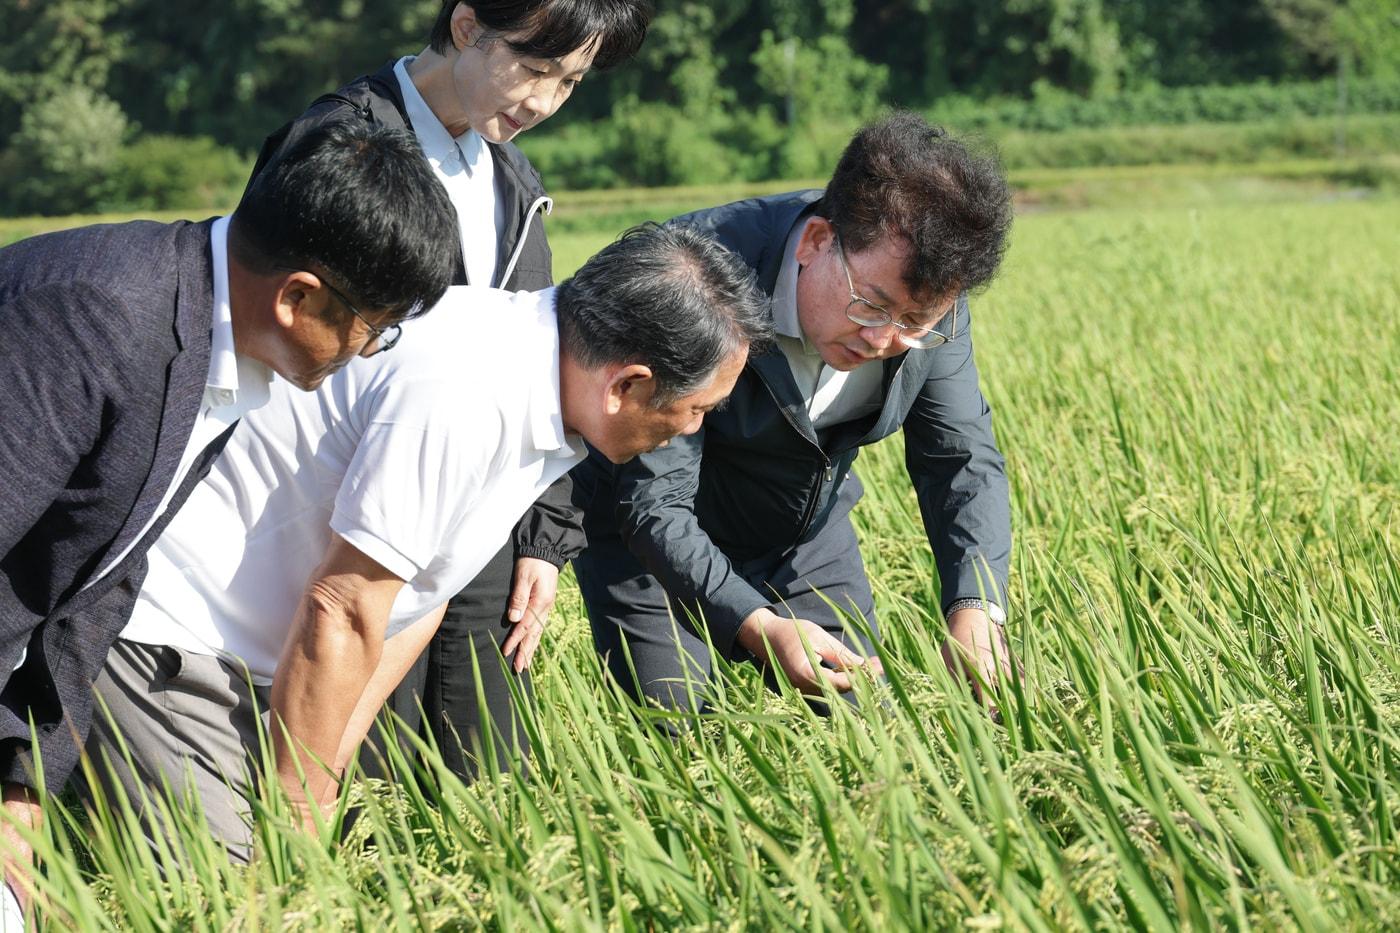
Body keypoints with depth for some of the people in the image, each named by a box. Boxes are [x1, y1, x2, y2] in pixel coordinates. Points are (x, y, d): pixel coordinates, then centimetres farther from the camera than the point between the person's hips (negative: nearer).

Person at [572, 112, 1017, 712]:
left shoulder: (928, 295, -19)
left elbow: (964, 461, -10)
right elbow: (655, 504, -34)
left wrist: (976, 609, -28)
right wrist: (757, 626, -49)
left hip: (808, 538, 4)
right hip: (661, 550, -4)